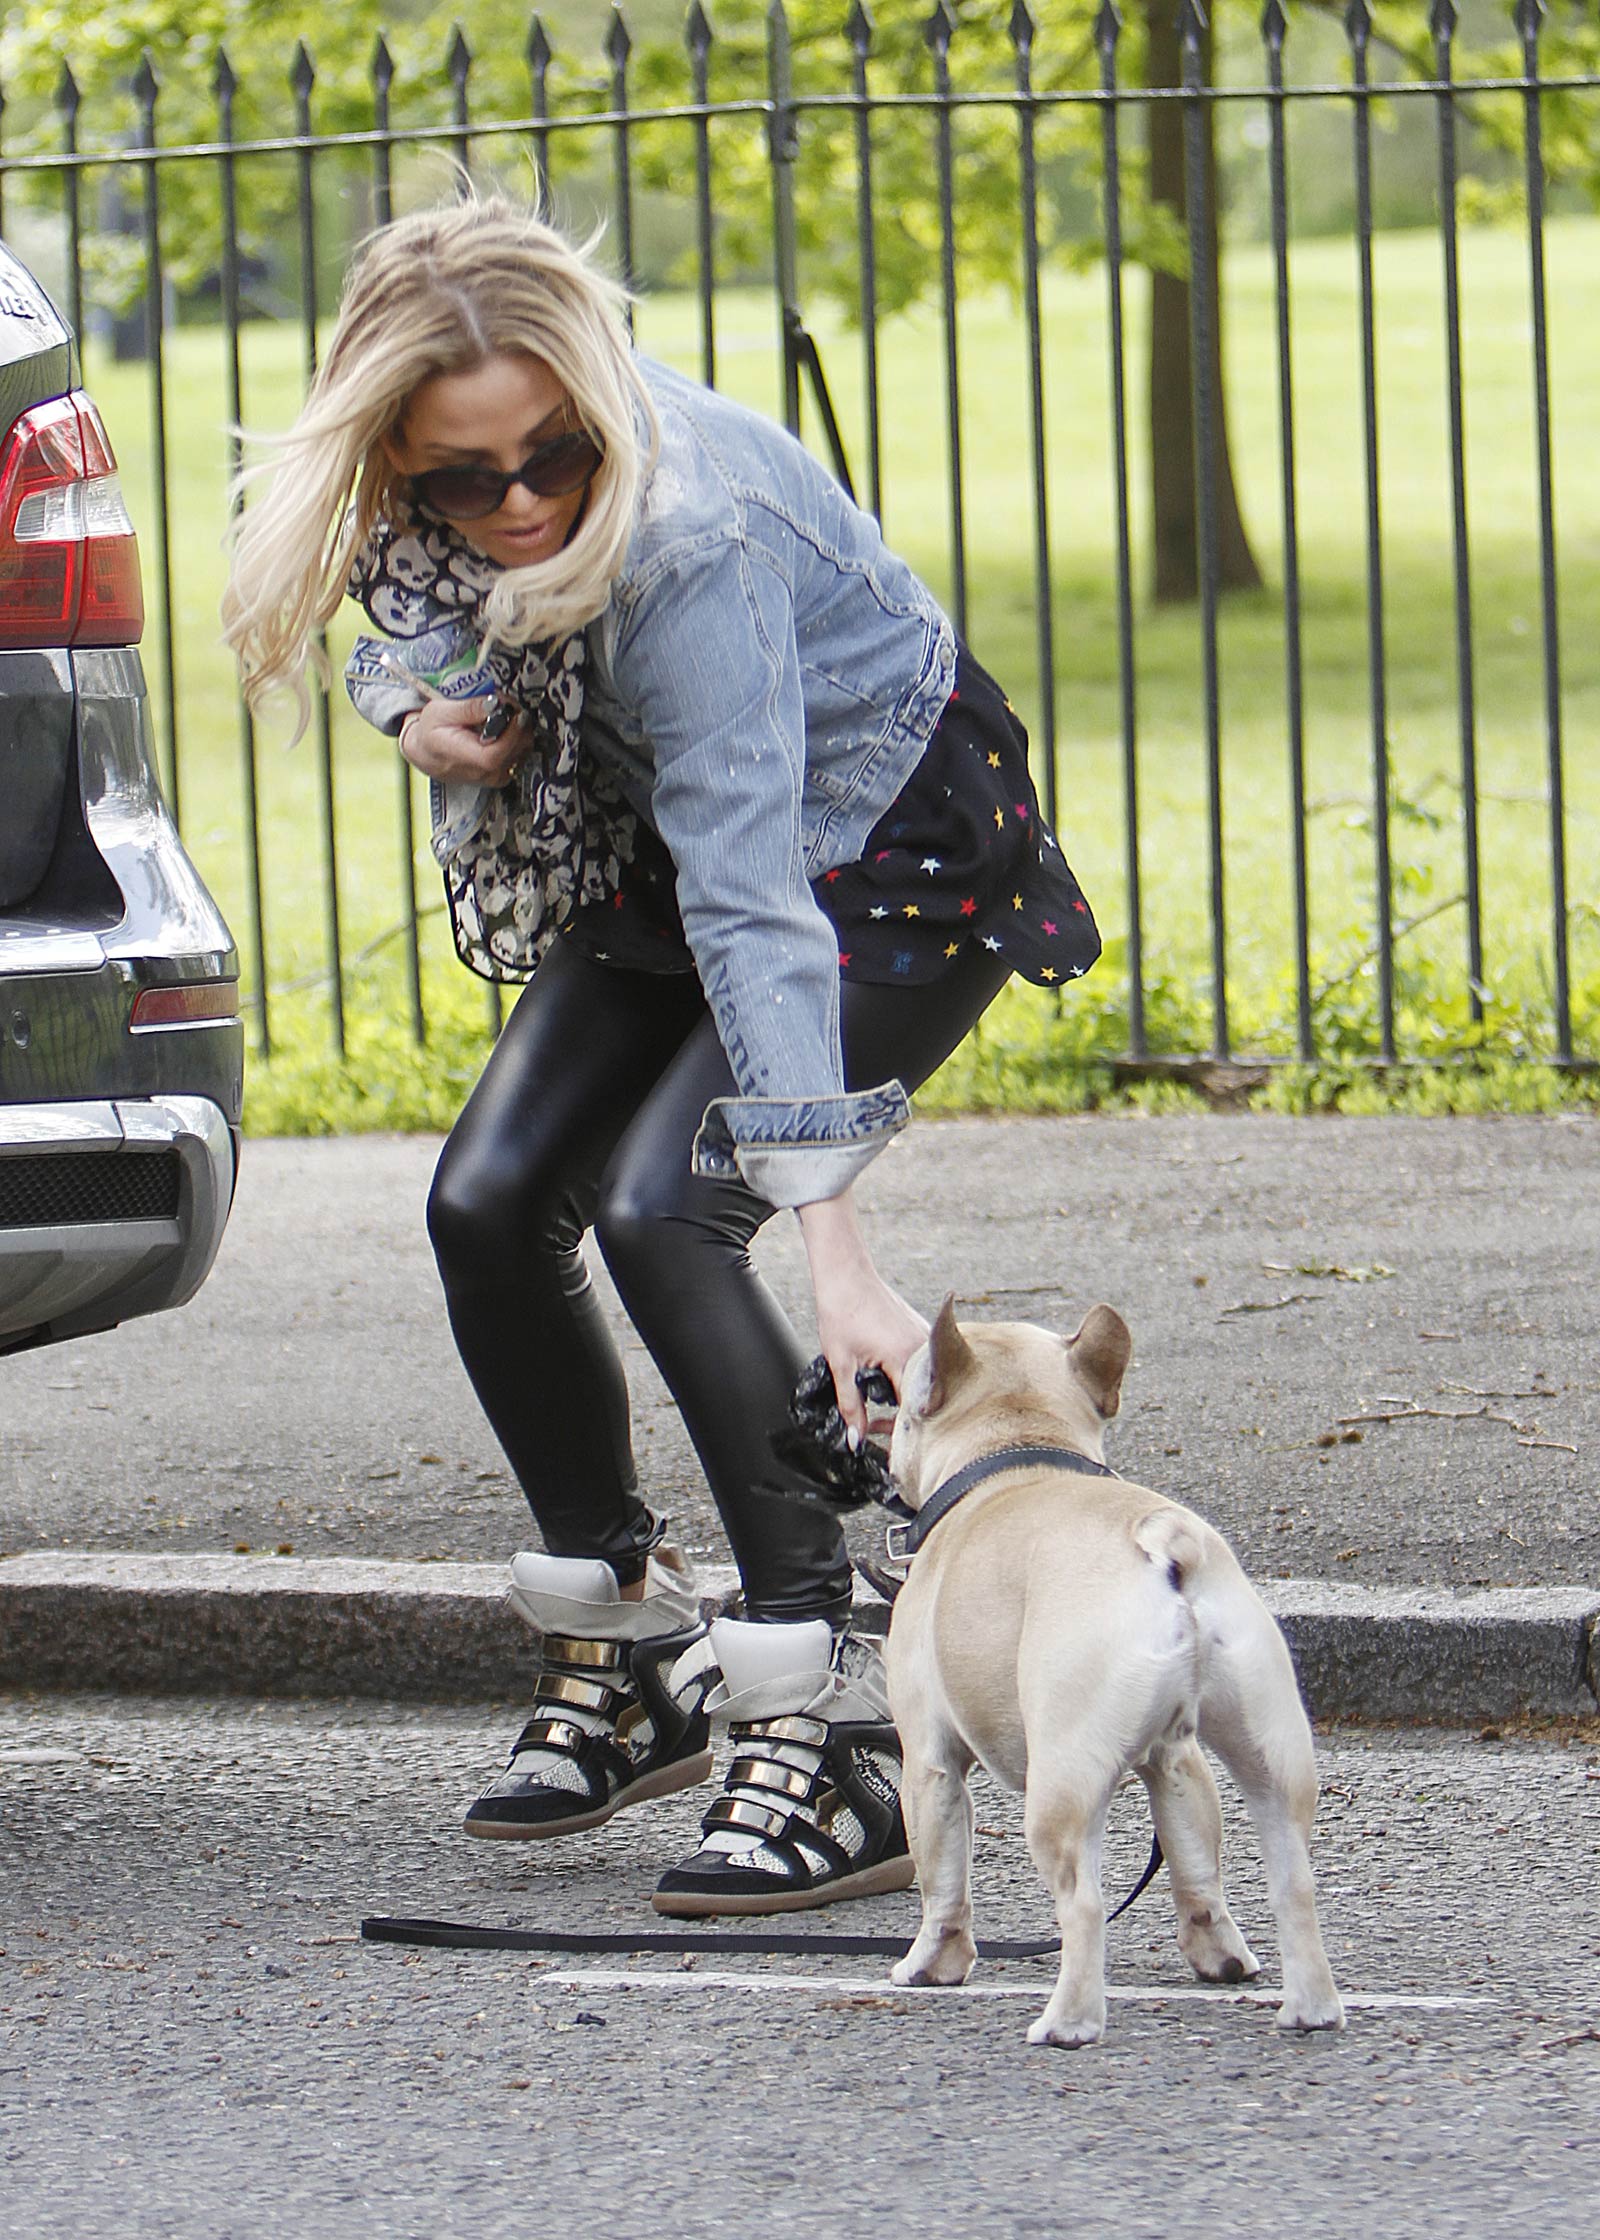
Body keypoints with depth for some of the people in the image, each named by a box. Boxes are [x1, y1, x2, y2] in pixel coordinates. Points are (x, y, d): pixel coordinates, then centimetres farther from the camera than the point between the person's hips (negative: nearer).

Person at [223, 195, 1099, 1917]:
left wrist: (834, 1249, -49)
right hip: (663, 850, 8)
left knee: (659, 1210, -25)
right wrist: (424, 706, -17)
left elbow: (753, 897, -44)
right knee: (488, 1204, -5)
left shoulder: (689, 535, -38)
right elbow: (411, 616, 9)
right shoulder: (439, 518, -16)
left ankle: (830, 1748, -24)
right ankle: (623, 1665, 14)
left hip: (896, 857, -7)